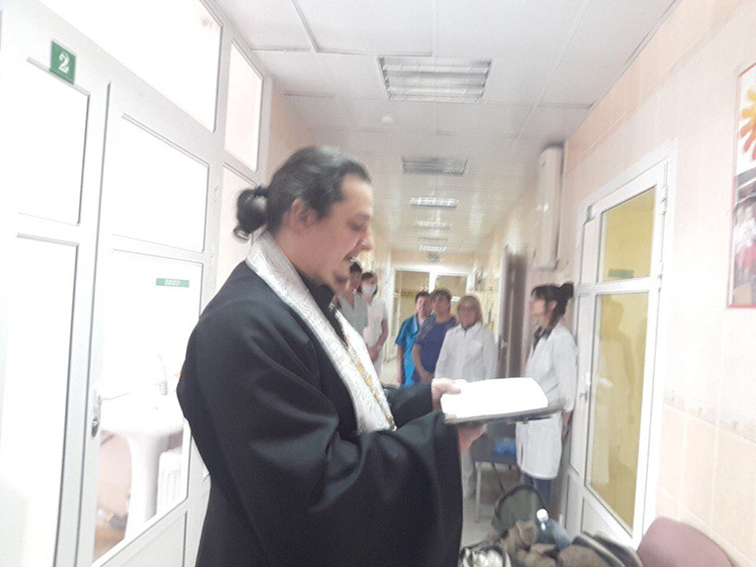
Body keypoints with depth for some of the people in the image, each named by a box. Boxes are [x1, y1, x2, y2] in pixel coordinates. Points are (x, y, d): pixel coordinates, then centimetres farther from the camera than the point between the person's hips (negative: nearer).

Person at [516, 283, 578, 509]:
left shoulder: (561, 339, -16)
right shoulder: (539, 335, 11)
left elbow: (568, 387, -14)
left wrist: (563, 424, -7)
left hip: (547, 421, -8)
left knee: (540, 477, -1)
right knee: (526, 471, 14)